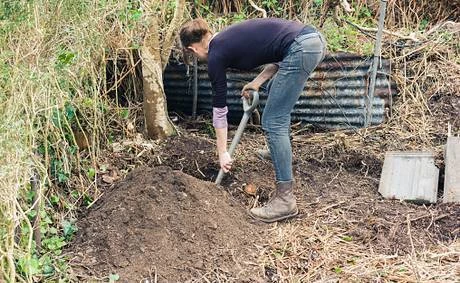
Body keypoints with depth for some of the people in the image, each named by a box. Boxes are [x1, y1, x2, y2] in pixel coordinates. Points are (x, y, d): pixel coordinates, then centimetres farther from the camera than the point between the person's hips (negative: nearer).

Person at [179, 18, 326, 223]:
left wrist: (222, 153, 15)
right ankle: (279, 152, 48)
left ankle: (285, 198, -3)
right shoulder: (229, 37, 24)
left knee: (273, 122, -3)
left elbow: (219, 108, 8)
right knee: (277, 95, 33)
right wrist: (258, 81, 17)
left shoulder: (215, 56, 2)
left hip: (301, 48, -10)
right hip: (314, 38, 10)